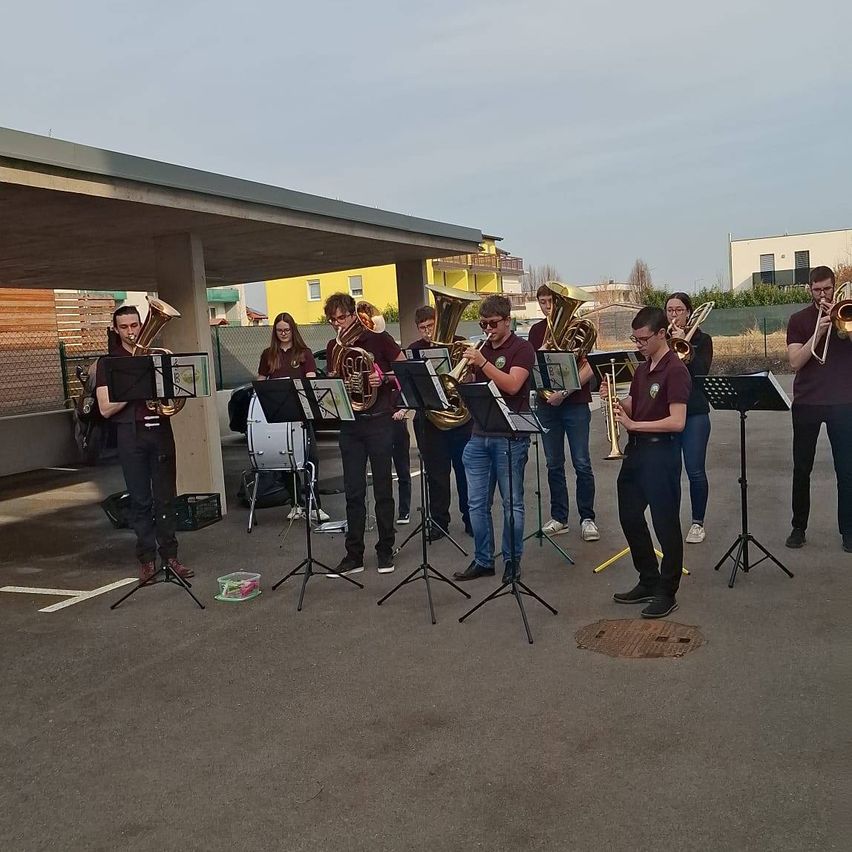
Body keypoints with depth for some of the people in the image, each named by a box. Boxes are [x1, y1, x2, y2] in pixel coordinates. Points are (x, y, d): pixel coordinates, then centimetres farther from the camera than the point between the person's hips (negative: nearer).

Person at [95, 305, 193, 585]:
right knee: (140, 499, 2)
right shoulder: (108, 362, 5)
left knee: (166, 496, 3)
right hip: (131, 433, -2)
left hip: (161, 429, 2)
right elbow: (106, 409, -4)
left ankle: (170, 554, 11)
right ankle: (146, 558, 10)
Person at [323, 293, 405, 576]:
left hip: (378, 421, -4)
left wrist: (383, 378, -20)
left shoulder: (378, 339, -3)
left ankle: (385, 551, 16)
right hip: (349, 423, 4)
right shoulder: (333, 348, 10)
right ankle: (354, 556, 11)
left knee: (383, 489, 4)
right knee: (353, 492, 5)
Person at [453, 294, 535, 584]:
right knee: (477, 503, 7)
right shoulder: (481, 349, 15)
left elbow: (512, 385, -18)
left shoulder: (521, 349, -4)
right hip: (479, 435, 6)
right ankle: (482, 560, 17)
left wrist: (482, 363, -23)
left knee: (512, 502, 2)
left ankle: (512, 561, 13)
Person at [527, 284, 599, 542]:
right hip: (547, 404, 4)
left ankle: (587, 518, 8)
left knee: (582, 464, -2)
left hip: (575, 403, -4)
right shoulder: (536, 331, 10)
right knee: (554, 465, 9)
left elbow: (588, 368, -9)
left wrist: (564, 392, -19)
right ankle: (559, 517, 18)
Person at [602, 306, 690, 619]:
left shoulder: (675, 370, -15)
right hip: (635, 450, 9)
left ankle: (667, 593, 13)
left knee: (665, 523, 1)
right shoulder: (642, 369, 12)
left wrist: (633, 425, -22)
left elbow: (677, 422, -22)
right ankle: (648, 582, 30)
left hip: (661, 452, -9)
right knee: (630, 518, 16)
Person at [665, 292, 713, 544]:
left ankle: (698, 522, 11)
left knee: (695, 471, -2)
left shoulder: (701, 339, 4)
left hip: (694, 412, -2)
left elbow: (701, 372, -11)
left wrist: (682, 343, -14)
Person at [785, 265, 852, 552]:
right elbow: (795, 362, -7)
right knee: (801, 469, 5)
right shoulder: (799, 320, 5)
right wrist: (819, 332, -16)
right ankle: (799, 527, 15)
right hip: (806, 403, 0)